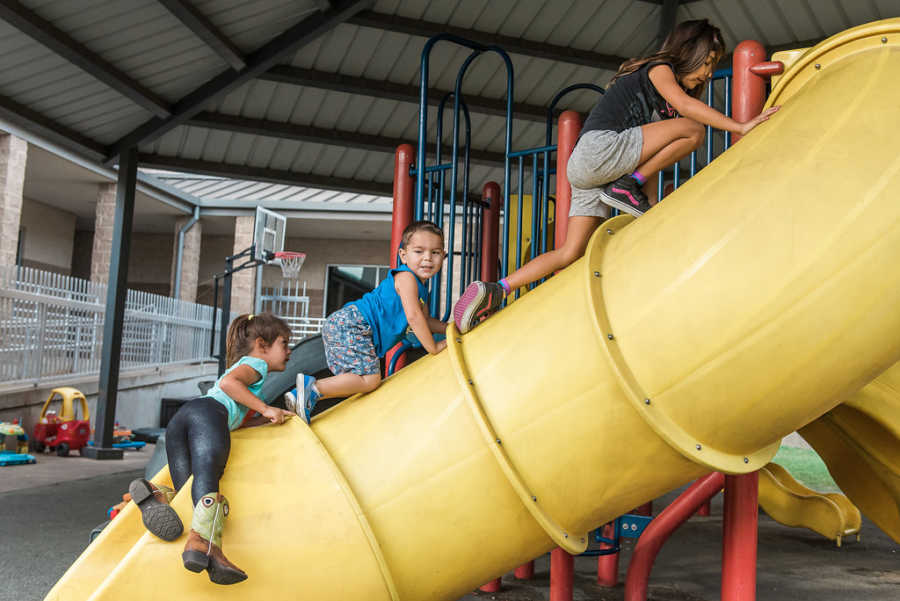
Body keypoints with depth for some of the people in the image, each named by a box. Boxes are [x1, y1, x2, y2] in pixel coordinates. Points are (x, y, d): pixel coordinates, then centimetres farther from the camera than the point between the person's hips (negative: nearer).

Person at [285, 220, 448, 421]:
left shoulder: (421, 291, 20)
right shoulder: (406, 278, -11)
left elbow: (424, 320, 31)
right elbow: (413, 316, -20)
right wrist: (433, 347, -14)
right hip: (351, 324, -10)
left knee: (355, 380, 15)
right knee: (370, 379, -16)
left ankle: (302, 396, 10)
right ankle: (313, 387, -18)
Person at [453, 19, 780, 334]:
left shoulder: (662, 103, 30)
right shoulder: (659, 68, 5)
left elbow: (649, 152, 26)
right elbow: (685, 105, -15)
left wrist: (652, 206, 19)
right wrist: (740, 126, -15)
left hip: (589, 173, 9)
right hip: (599, 147, -9)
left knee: (571, 254, 2)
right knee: (693, 129, -13)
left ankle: (494, 290, -1)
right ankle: (626, 188, -11)